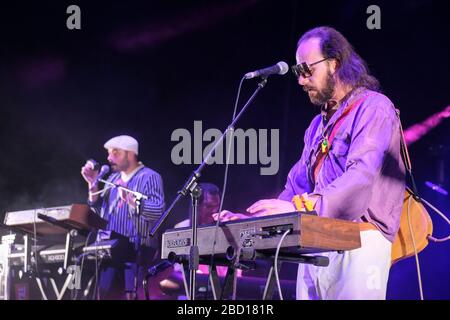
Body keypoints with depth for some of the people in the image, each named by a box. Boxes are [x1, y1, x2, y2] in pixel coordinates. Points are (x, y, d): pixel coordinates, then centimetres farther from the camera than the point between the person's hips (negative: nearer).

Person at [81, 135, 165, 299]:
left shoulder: (149, 177, -5)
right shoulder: (113, 178, 18)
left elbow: (158, 211, -19)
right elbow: (99, 210, 16)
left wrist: (131, 200, -32)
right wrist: (93, 184, 4)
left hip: (138, 249, -7)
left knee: (132, 295, -16)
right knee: (105, 293, 5)